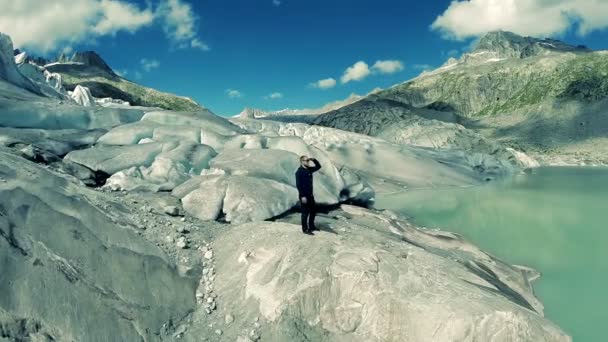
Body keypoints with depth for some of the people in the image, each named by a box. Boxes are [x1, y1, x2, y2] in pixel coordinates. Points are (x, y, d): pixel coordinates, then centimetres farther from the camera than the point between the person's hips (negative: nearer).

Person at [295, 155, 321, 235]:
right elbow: (298, 185, -19)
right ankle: (305, 229, 10)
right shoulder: (299, 171, -16)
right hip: (304, 196, -8)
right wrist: (302, 196, -22)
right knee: (305, 213, 0)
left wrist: (314, 160, 1)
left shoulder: (309, 169, 8)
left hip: (310, 195, 8)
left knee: (313, 211, 16)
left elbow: (318, 166, 20)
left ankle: (311, 226, 30)